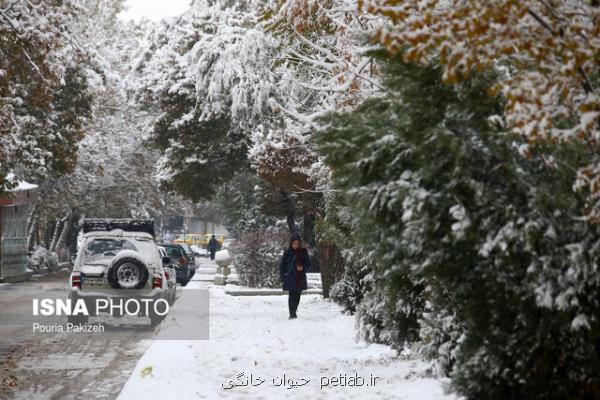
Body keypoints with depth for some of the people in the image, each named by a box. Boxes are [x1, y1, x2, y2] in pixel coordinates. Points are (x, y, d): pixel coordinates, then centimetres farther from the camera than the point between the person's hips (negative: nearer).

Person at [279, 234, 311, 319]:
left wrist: (303, 268, -11)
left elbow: (308, 264, 9)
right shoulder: (287, 253, -1)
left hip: (300, 279, 3)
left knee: (297, 296, 7)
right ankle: (292, 314, -9)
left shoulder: (303, 252, 5)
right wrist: (283, 276, -4)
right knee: (292, 295, -8)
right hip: (290, 279, -3)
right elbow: (282, 266, 3)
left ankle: (294, 312, 22)